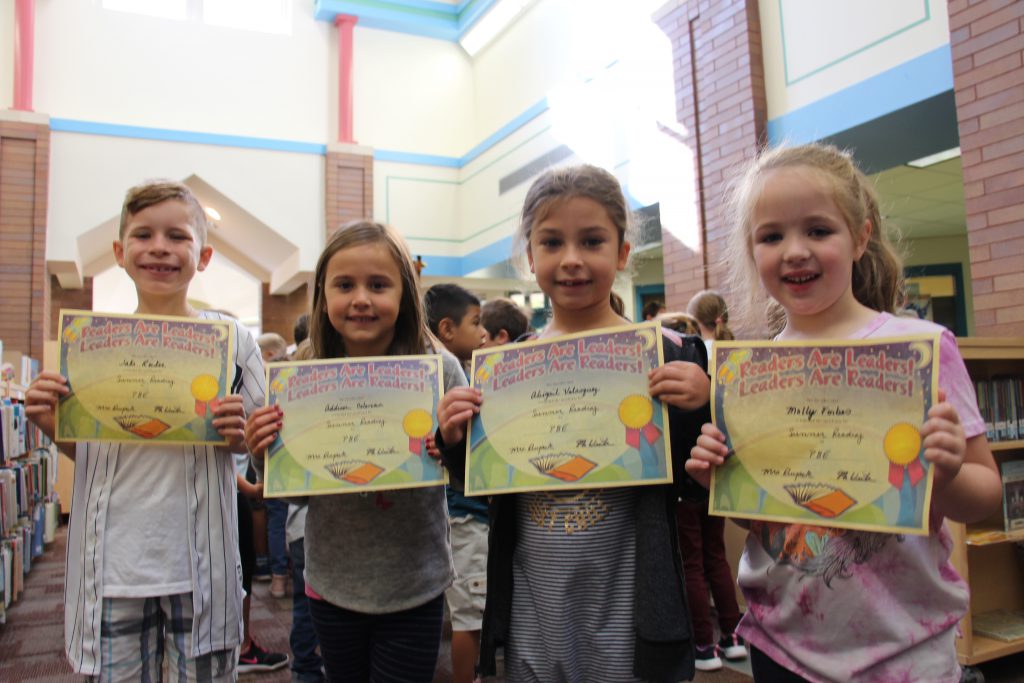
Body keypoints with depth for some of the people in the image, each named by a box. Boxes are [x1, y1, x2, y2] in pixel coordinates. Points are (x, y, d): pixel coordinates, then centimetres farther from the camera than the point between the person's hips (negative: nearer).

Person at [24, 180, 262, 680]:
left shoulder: (231, 338, -3)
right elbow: (84, 451, 12)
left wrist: (238, 435, -16)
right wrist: (50, 424, -8)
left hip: (199, 558, -1)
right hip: (114, 558, 2)